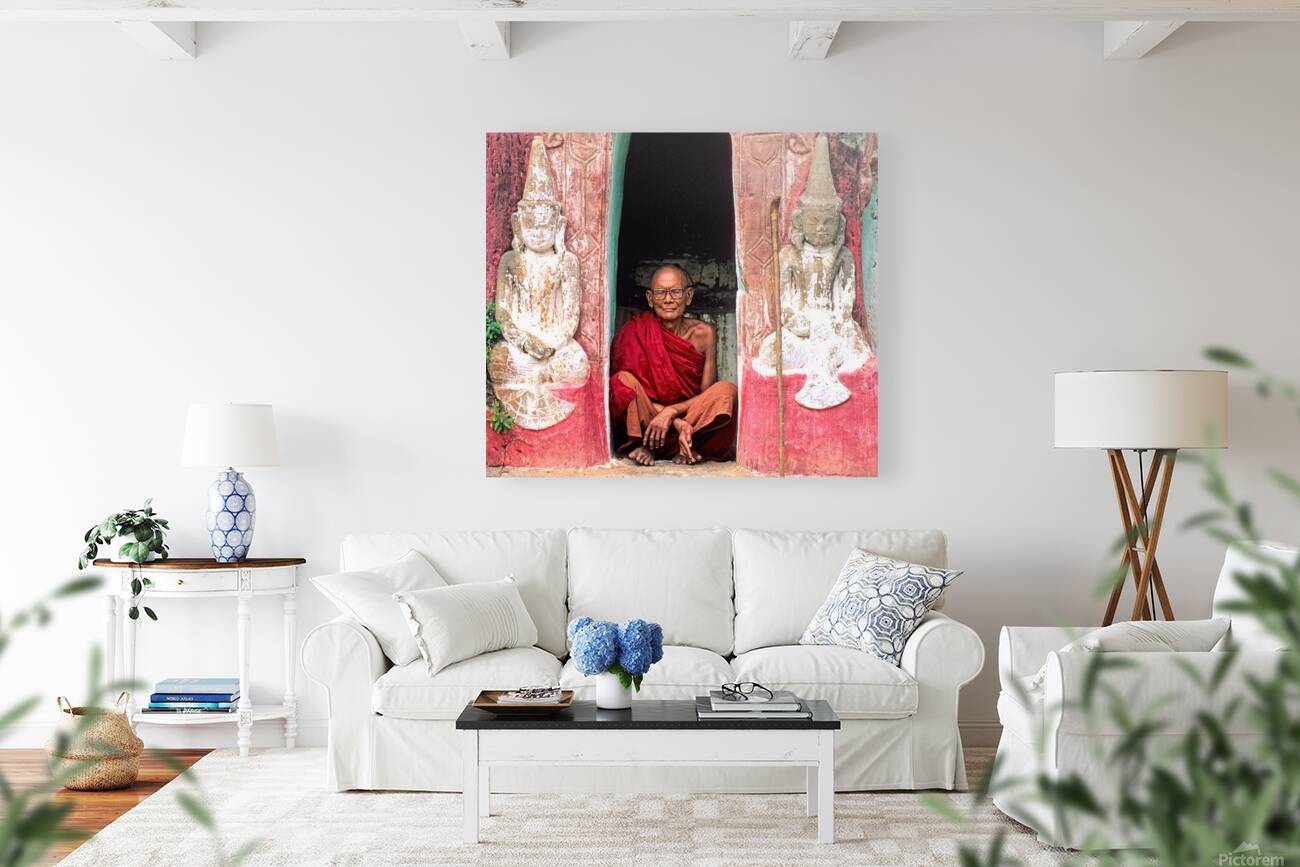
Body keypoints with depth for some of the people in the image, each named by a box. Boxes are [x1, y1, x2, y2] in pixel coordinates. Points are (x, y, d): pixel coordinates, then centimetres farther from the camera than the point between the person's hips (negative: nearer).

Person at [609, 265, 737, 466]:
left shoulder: (703, 333, -5)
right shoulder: (636, 332, -10)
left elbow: (706, 395, -6)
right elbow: (637, 393, -12)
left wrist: (671, 412, -25)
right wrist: (678, 423, -26)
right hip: (647, 420, -2)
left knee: (727, 390, -25)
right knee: (624, 380, -27)